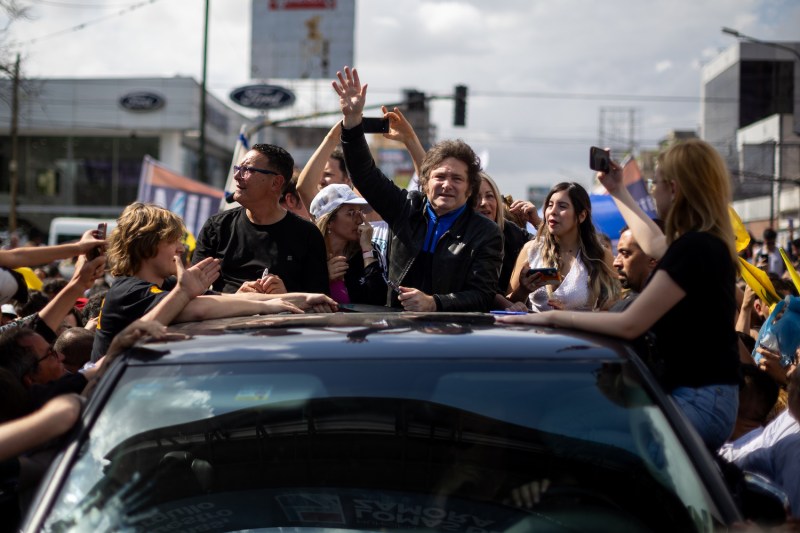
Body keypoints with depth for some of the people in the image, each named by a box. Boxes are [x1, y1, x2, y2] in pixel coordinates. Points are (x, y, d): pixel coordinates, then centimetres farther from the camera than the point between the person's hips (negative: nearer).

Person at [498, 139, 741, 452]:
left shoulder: (693, 248, -19)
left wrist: (554, 317, -12)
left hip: (699, 402, -10)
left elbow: (629, 324, -21)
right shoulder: (708, 243, 12)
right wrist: (618, 191, 43)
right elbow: (653, 244, 36)